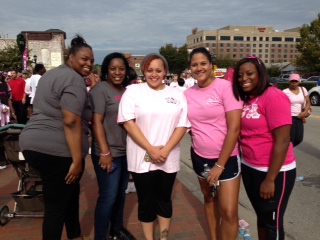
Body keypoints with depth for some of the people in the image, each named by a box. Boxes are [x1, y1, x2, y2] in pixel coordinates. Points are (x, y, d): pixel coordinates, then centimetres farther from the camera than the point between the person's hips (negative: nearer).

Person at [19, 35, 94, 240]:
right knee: (56, 207, 3)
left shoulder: (54, 74, 19)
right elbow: (71, 122, -22)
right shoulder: (74, 79, -13)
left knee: (70, 194, 23)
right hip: (57, 150, -10)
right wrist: (77, 160, -19)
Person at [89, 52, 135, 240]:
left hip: (126, 152, 7)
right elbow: (97, 122, -16)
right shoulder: (100, 89, -10)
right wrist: (105, 152, -20)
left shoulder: (127, 90, 9)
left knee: (121, 192, 17)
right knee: (108, 197, -1)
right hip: (109, 153, -7)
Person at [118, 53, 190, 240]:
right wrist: (151, 149, -14)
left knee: (164, 199, 14)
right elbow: (128, 123, -9)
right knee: (146, 202, 10)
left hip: (168, 159, 2)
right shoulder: (133, 91, -1)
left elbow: (182, 125, 0)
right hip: (142, 158, -2)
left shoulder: (177, 94, 6)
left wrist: (165, 149, -12)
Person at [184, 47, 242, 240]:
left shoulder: (225, 87, -13)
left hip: (226, 158, -4)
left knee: (229, 212, -5)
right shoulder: (188, 93, 1)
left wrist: (220, 165, -15)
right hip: (200, 157, 5)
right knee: (209, 199, 20)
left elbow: (234, 128, -17)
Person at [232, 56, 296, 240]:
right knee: (261, 216, 21)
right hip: (250, 168, 7)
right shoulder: (245, 99, 6)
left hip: (274, 171, -7)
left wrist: (270, 179, -19)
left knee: (272, 221, 9)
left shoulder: (274, 96, -17)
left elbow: (282, 141, -20)